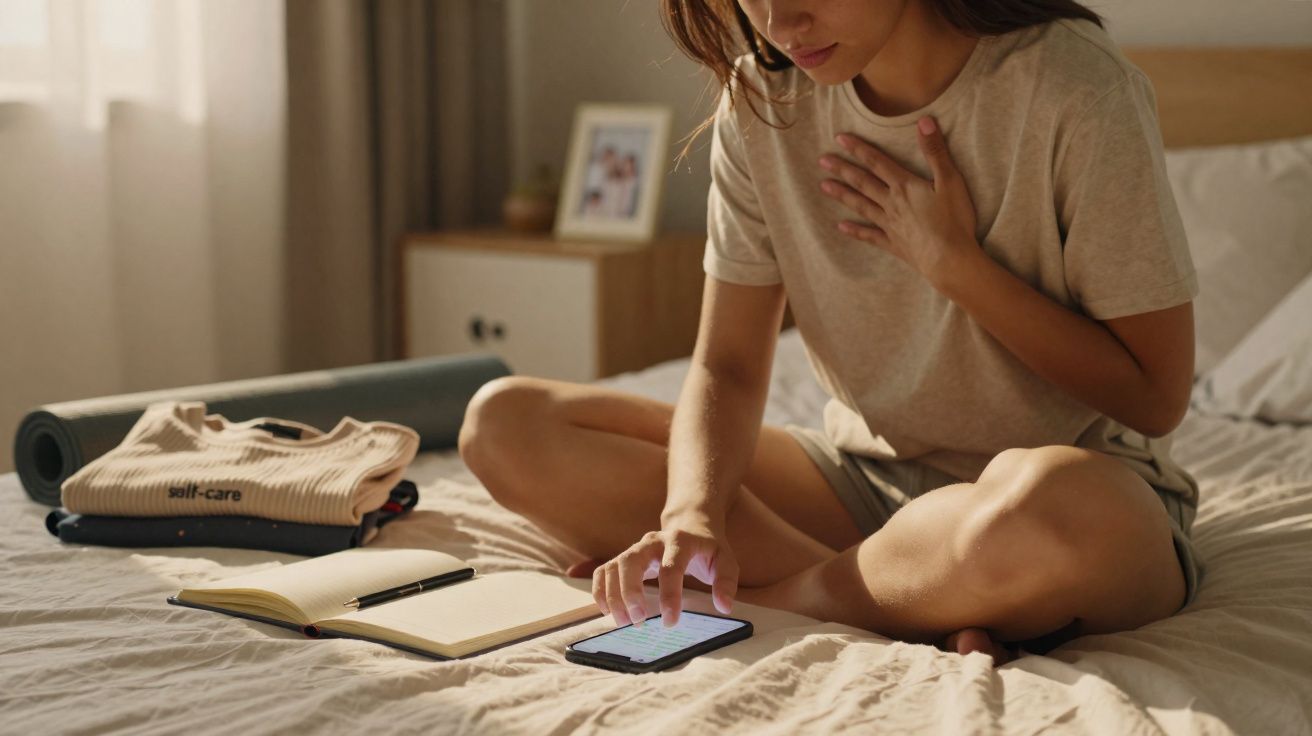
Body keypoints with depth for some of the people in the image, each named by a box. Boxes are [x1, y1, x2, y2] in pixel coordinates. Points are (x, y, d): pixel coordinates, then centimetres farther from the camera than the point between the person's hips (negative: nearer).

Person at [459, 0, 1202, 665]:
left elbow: (1155, 399, -11)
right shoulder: (764, 100, -2)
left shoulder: (1072, 84, -16)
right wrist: (693, 513, -24)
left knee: (1052, 506, -44)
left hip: (1084, 479, -4)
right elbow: (727, 367, -3)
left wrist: (952, 259, -17)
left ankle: (768, 592, -13)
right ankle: (926, 608, -18)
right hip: (867, 476, 5)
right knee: (507, 423, -10)